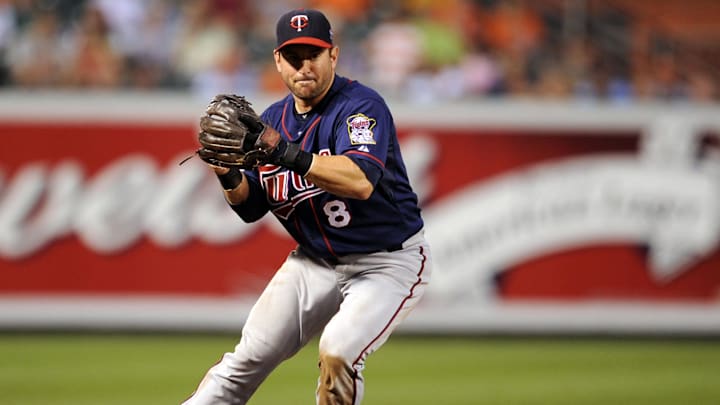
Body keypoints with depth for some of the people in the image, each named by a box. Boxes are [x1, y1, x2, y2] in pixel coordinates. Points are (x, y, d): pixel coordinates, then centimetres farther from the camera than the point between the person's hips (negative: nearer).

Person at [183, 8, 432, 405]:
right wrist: (228, 175, -17)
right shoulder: (272, 120, 2)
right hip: (315, 262, 6)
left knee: (337, 352, -28)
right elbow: (251, 207, 5)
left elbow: (361, 181, -37)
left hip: (388, 263, -6)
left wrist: (284, 153, -43)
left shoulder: (362, 105, -19)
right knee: (249, 356, 2)